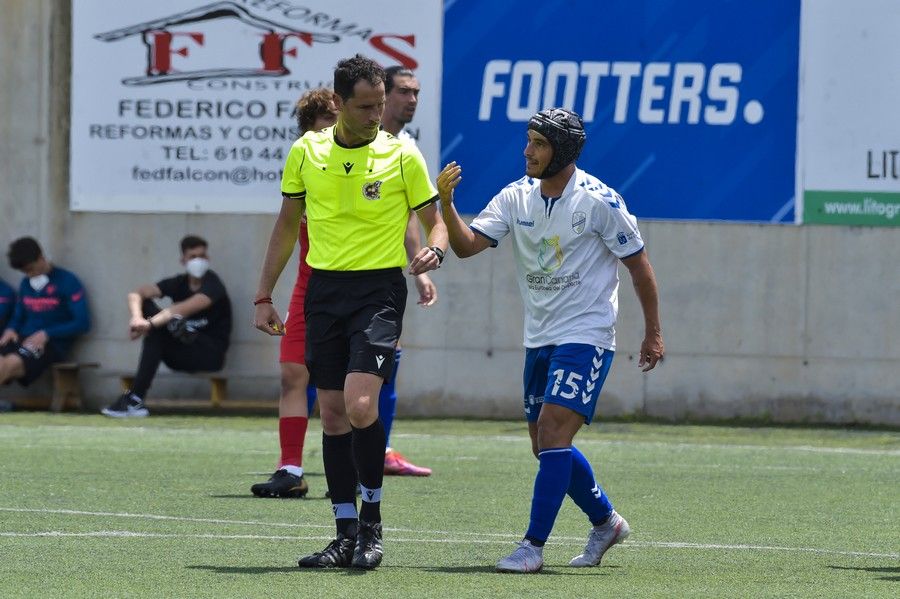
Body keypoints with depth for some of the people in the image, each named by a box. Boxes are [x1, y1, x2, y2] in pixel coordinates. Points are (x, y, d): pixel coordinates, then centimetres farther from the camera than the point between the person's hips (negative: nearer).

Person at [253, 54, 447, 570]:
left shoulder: (402, 156, -3)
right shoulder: (306, 152, 5)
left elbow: (435, 220, 3)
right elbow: (288, 227, 15)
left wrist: (435, 251, -20)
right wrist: (264, 296, 14)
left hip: (379, 289, -4)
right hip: (323, 290, 4)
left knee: (360, 404, -19)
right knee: (333, 413, 3)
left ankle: (372, 522, -2)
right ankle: (347, 535, 9)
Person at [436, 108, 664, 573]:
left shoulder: (599, 201, -12)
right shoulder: (515, 198, 2)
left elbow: (638, 266, -3)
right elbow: (467, 245, -7)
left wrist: (653, 334, 0)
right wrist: (446, 205, -25)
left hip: (586, 337, -7)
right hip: (539, 339, 7)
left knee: (552, 433, -18)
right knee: (546, 447, 11)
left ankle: (533, 546, -16)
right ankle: (606, 522, 32)